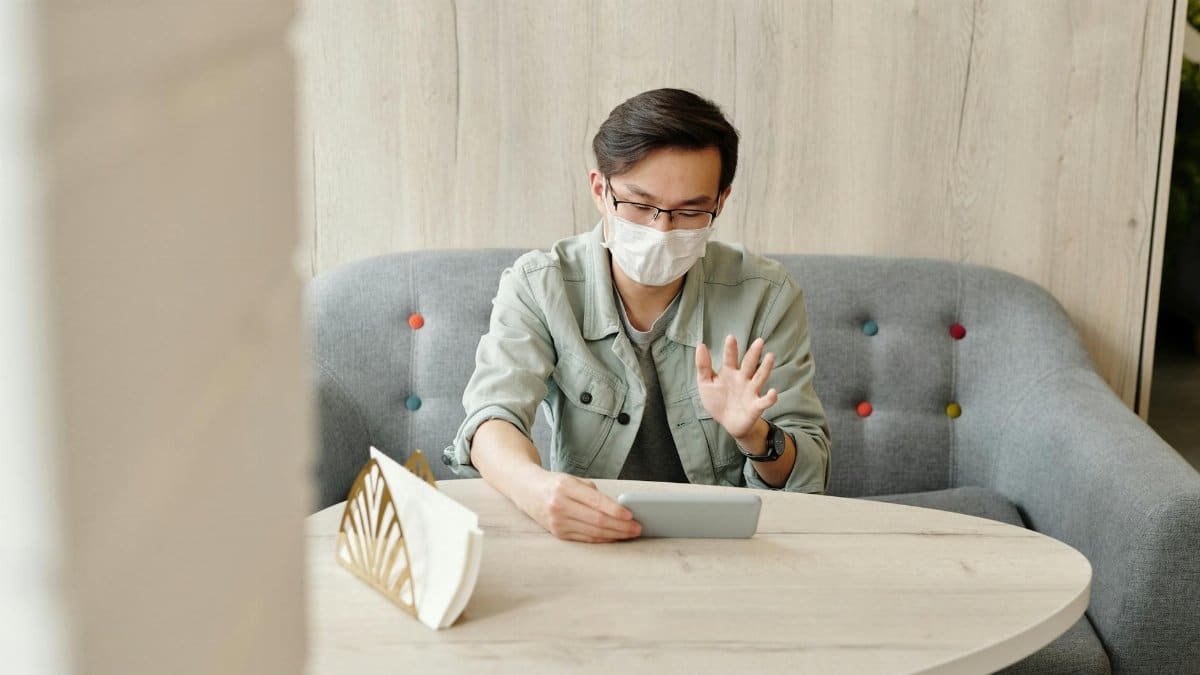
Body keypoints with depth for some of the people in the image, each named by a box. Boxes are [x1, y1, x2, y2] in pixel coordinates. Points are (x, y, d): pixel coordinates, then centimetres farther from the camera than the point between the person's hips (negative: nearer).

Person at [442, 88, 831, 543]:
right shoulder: (538, 286, -5)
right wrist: (533, 485, -41)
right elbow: (492, 418, -18)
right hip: (581, 537, -1)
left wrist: (754, 437, -23)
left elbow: (808, 475, 0)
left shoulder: (766, 296, -5)